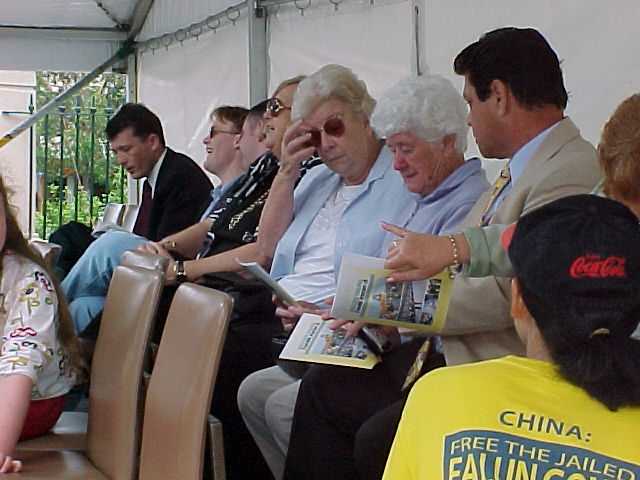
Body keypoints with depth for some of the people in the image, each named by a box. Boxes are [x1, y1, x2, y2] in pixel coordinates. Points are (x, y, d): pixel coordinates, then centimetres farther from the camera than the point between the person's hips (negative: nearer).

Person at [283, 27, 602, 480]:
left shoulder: (570, 172, -19)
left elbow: (510, 291, -25)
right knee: (323, 385, 9)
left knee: (377, 441, -22)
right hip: (451, 352, 10)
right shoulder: (522, 168, 13)